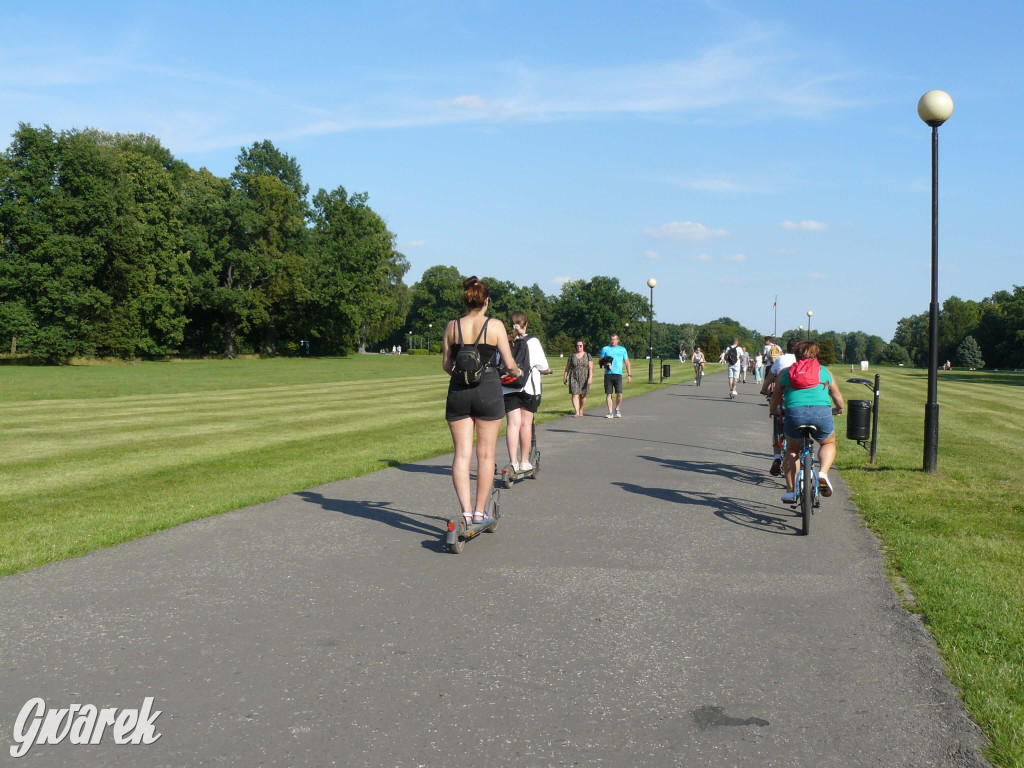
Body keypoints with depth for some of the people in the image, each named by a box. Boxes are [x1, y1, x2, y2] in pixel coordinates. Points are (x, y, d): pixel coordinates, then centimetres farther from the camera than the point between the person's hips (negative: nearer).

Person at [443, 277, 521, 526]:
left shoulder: (452, 326, 3)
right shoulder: (495, 326, -6)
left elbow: (446, 365, 6)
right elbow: (509, 364, -5)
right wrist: (516, 373, 18)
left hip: (458, 391, 2)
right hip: (488, 391, -2)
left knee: (462, 453, 5)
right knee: (485, 454, 8)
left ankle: (466, 511, -4)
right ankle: (480, 512, 13)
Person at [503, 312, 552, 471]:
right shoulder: (532, 341, -3)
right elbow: (543, 366, 0)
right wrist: (547, 370, 22)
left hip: (508, 389, 2)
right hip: (529, 387, -2)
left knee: (513, 423, 0)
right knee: (526, 423, 5)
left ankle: (513, 461, -10)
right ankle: (524, 462, 11)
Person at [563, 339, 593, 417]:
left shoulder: (588, 355, 2)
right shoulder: (572, 355, 7)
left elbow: (591, 367, -4)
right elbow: (567, 367, 12)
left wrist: (590, 378, -14)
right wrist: (565, 377, 9)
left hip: (584, 378, 0)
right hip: (574, 378, 0)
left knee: (583, 395, 7)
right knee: (574, 395, -11)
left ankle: (581, 410, 23)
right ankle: (577, 412, -16)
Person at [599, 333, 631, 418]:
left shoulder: (622, 349, 15)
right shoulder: (605, 349, 14)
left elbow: (627, 363, 15)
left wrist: (629, 374, 6)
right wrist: (605, 364, -7)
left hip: (618, 374, 0)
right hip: (608, 374, 0)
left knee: (619, 394, -10)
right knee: (608, 394, -2)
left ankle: (617, 409, 13)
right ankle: (610, 412, 4)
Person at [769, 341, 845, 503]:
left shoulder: (786, 372, 23)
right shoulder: (825, 371, 25)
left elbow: (775, 397, 31)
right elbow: (837, 396, 36)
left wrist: (774, 410, 53)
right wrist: (839, 409, 57)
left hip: (794, 412, 0)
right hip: (822, 412, 0)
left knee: (792, 450, 26)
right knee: (829, 443, 29)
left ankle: (790, 491, 17)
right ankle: (823, 473, 2)